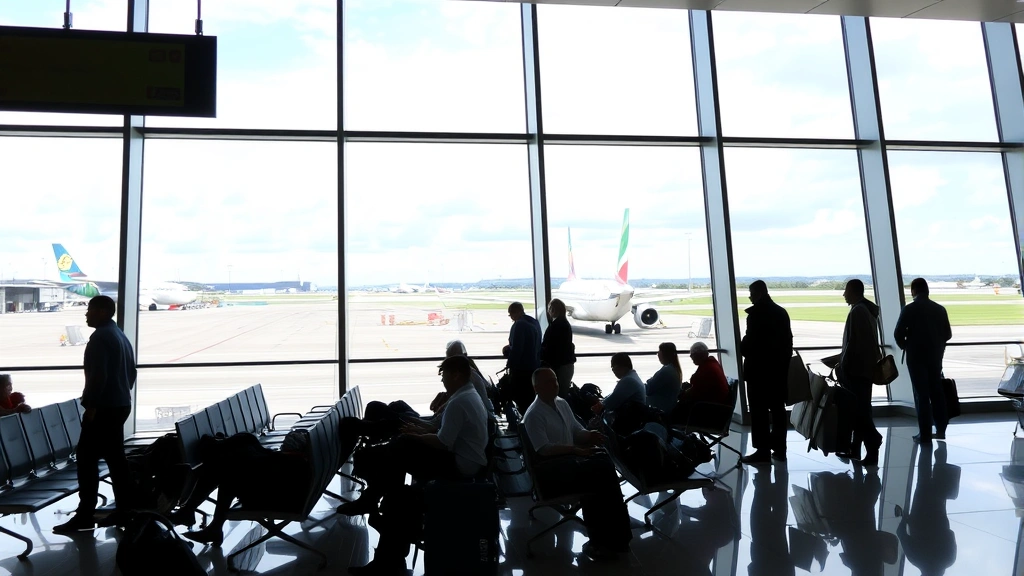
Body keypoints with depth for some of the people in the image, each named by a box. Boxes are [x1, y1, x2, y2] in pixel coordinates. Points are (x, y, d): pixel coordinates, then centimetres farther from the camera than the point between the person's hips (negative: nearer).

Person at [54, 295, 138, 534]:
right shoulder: (121, 336, 17)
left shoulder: (100, 337, -12)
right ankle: (124, 510, 14)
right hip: (120, 405, 10)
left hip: (104, 407, -10)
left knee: (87, 459, -4)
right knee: (115, 457, 11)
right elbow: (131, 372, 20)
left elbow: (98, 375, -20)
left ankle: (85, 515, -2)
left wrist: (90, 405, -17)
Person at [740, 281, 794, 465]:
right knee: (778, 409, 12)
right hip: (779, 368, 8)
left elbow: (750, 341, -19)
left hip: (759, 369, -8)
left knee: (759, 411, -2)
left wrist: (743, 350, 1)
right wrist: (783, 359, 18)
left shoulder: (756, 313, -14)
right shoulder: (781, 312, 10)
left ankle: (763, 451, 0)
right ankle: (779, 449, 17)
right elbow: (788, 340, 12)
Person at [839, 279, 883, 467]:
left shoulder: (857, 311, -16)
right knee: (861, 407, 13)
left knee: (859, 409, -6)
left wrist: (842, 367, -16)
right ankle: (856, 448, 20)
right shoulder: (869, 310, 15)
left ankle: (872, 450, -5)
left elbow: (853, 343, -21)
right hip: (867, 366, 10)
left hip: (856, 368, -10)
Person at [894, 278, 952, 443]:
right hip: (935, 355, 4)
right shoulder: (940, 309, 3)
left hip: (916, 356, -4)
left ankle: (925, 433, 2)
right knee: (936, 392, 14)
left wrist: (905, 347, 6)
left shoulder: (909, 309, -10)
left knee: (921, 394, 0)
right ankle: (941, 429, 20)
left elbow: (898, 333, -13)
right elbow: (948, 334, 7)